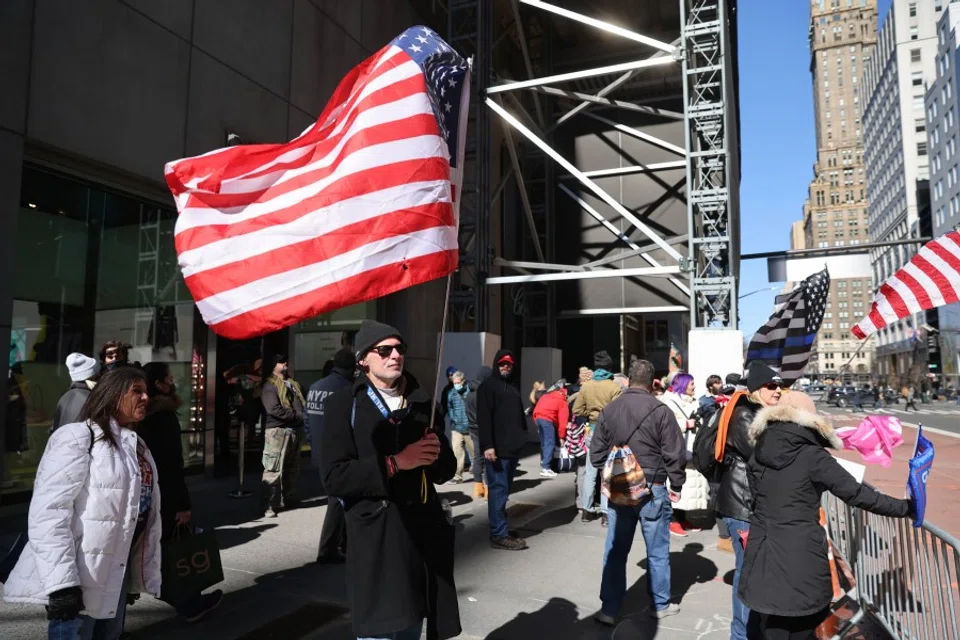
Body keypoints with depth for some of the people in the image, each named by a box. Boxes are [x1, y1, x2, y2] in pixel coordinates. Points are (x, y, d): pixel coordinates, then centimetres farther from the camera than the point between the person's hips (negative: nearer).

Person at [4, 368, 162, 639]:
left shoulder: (137, 446, 14)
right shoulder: (77, 437, -12)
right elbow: (48, 512, -20)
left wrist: (146, 572, 14)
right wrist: (61, 582, -25)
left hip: (118, 572, 8)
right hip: (78, 578, -8)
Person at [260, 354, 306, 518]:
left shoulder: (294, 385, 20)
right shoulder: (270, 386, -6)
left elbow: (302, 404, 18)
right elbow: (274, 409, -19)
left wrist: (303, 416, -4)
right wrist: (298, 415, -17)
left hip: (296, 430, 8)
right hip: (278, 431, -8)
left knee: (293, 468, 16)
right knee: (274, 469, -8)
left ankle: (290, 499, 27)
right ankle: (269, 506, -5)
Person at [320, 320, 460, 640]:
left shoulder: (422, 402, 13)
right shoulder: (343, 405, -3)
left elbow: (447, 468, 15)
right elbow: (334, 476, -13)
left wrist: (435, 455, -8)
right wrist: (395, 463, -18)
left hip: (423, 532, 5)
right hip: (375, 536, -5)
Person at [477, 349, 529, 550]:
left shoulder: (513, 387, 20)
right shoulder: (488, 386, -5)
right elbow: (483, 418, -15)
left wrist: (521, 438, 17)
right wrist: (487, 445, -22)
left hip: (512, 448, 9)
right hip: (497, 449, -8)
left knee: (505, 489, 13)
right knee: (498, 490, -7)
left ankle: (501, 529, 21)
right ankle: (499, 535, -4)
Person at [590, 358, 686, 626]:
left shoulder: (609, 409, 1)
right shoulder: (660, 410, -12)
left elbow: (596, 452, 6)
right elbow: (674, 454, -10)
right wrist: (676, 486, 3)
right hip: (651, 490, -3)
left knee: (615, 551, 10)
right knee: (657, 551, 13)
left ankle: (609, 609, 13)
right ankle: (660, 605, 28)